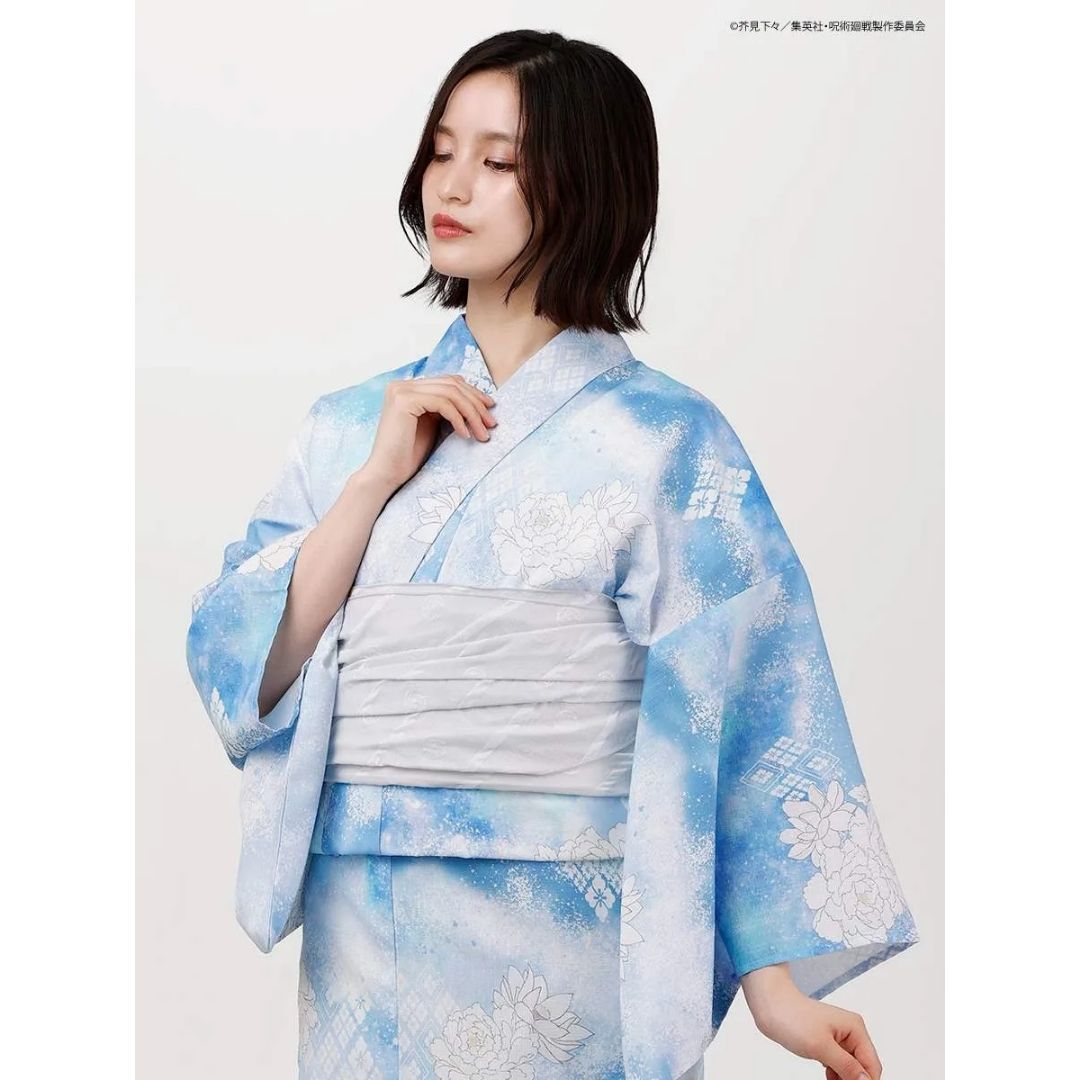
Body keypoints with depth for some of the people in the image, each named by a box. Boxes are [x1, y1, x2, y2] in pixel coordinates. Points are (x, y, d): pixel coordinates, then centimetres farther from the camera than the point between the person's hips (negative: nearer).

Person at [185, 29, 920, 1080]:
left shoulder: (665, 440, -7)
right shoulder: (351, 427, 6)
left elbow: (740, 709, -10)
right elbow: (239, 667, -1)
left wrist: (777, 980, -17)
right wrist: (378, 478, -11)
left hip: (562, 947, -3)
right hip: (358, 930, 4)